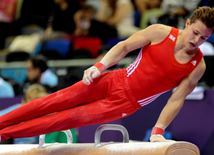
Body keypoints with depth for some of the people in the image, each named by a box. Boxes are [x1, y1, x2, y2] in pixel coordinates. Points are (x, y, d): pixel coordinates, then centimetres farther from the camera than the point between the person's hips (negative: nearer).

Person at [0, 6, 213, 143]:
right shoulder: (160, 33, -11)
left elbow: (176, 100, -9)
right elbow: (124, 46, -4)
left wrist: (158, 131, -17)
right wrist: (99, 66, -16)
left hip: (126, 105, -1)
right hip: (115, 82, 1)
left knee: (68, 119, -3)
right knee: (56, 102, -2)